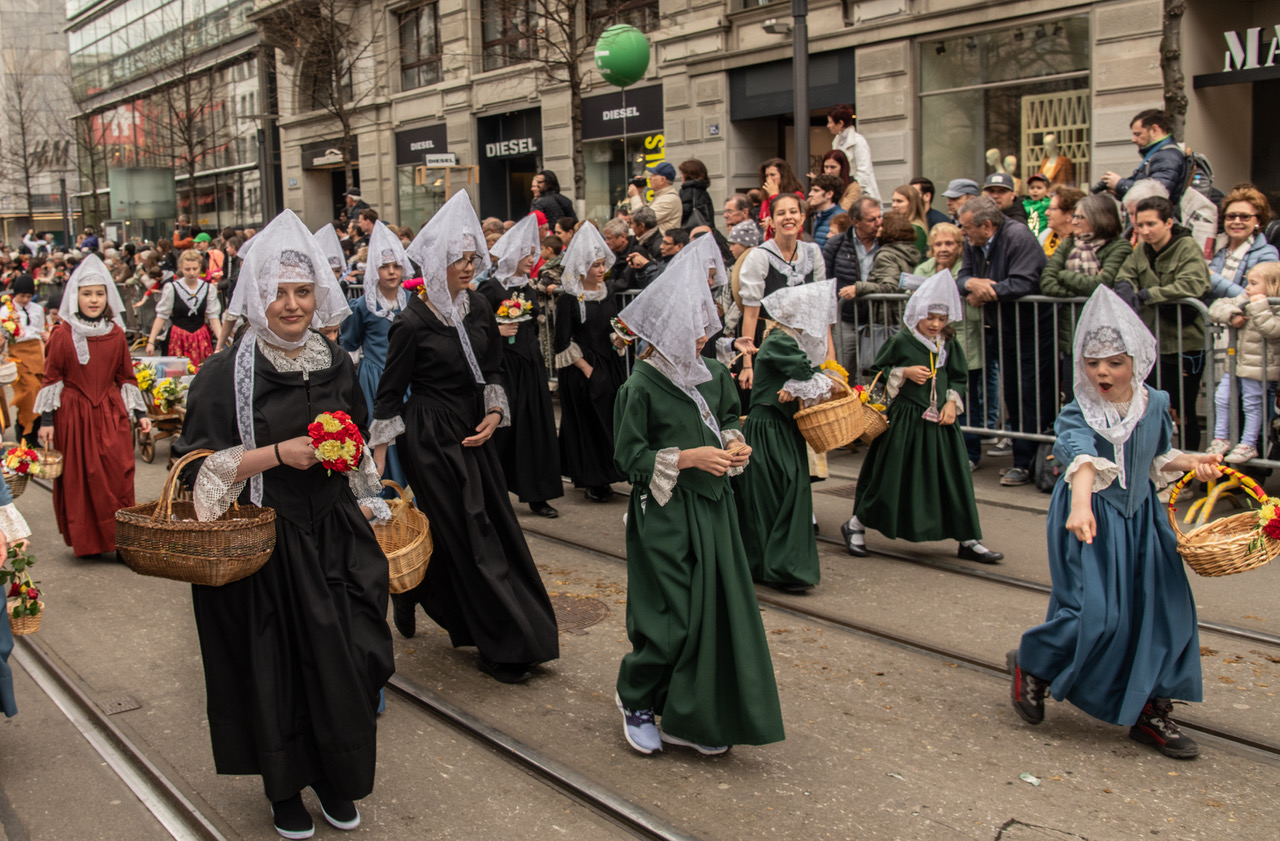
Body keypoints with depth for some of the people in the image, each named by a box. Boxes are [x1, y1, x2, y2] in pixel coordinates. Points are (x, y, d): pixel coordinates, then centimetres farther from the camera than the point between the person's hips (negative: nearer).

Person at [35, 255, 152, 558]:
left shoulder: (116, 334, 6)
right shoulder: (62, 335, -2)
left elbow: (126, 375, 13)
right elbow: (51, 379, 1)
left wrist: (140, 413, 11)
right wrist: (46, 420, -3)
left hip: (111, 414, 2)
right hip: (74, 416, -2)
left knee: (118, 475, -3)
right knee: (78, 478, 3)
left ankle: (120, 538, 5)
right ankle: (85, 541, 14)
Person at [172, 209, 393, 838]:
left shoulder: (336, 364, 6)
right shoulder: (226, 373, -9)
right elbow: (200, 464, -12)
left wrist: (348, 456, 3)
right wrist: (278, 453, -19)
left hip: (333, 535, 4)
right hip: (264, 543, -4)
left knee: (342, 660, 6)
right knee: (276, 663, 5)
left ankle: (335, 777, 27)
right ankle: (284, 786, 25)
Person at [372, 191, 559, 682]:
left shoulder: (478, 308, 3)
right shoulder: (412, 323, -14)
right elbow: (389, 393, -9)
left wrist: (494, 413, -4)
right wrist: (376, 463, -10)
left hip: (471, 432, 7)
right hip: (430, 437, -7)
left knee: (494, 525, 10)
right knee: (464, 534, -2)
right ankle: (501, 648, 9)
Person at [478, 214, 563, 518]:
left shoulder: (528, 288, 14)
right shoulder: (490, 288, -8)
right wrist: (497, 330, -24)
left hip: (531, 365, 7)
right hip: (504, 365, -7)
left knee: (536, 426, 4)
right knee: (503, 427, -5)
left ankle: (537, 495, 11)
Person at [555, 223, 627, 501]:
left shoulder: (605, 293, 9)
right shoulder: (568, 298, -11)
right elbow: (563, 343, -11)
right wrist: (587, 369, -12)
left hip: (610, 365, 6)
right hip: (582, 370, -6)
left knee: (611, 421, 7)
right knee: (587, 423, 0)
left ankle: (603, 478, 19)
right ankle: (591, 482, 11)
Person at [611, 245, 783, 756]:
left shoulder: (714, 375, 5)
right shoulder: (642, 386, -13)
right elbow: (630, 458, -12)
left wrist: (734, 446, -1)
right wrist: (688, 458, -19)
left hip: (712, 508, 6)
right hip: (664, 513, -6)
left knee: (718, 609, 6)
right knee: (673, 619, -3)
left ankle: (689, 719, 20)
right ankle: (636, 698, 25)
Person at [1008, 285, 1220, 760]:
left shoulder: (1154, 405, 2)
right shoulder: (1077, 414, -15)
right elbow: (1082, 458, -37)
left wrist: (1192, 462, 1)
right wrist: (1081, 505, -54)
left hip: (1140, 521, 6)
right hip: (1092, 523, -6)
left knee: (1161, 610, 5)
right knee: (1095, 615, -13)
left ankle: (1149, 713, 20)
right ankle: (1030, 663, 17)